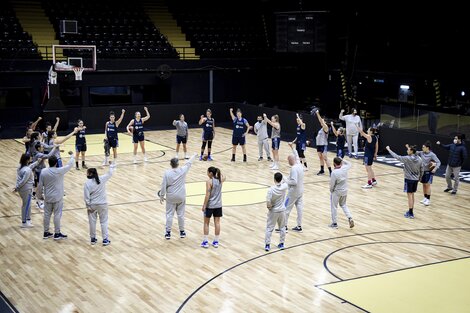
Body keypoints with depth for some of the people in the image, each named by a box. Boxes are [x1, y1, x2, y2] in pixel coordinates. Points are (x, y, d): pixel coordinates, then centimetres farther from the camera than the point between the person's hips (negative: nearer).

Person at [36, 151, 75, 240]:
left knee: (47, 214, 12)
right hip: (57, 198, -4)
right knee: (57, 215, 3)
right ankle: (57, 234, 7)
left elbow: (40, 185, 1)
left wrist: (40, 195, 15)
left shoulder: (43, 172, -6)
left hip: (47, 197, 4)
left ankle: (46, 233, 22)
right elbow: (70, 165, -4)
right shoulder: (59, 171, -17)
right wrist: (72, 155, 12)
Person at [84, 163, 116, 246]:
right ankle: (105, 239, 9)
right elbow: (110, 174, 9)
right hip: (102, 205, 1)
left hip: (92, 205, -1)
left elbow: (86, 196, -13)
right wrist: (112, 166, 26)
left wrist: (88, 206, -5)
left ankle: (93, 239, 23)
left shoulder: (87, 183, -14)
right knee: (104, 222, 9)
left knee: (92, 222, 12)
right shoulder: (102, 179, -8)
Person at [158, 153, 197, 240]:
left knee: (169, 214, 6)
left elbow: (163, 186, -9)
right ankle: (182, 232, 21)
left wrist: (162, 196, 3)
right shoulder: (183, 170, -9)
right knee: (181, 214, 11)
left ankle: (168, 233, 9)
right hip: (181, 197, 1)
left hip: (171, 197, -1)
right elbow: (189, 163, 9)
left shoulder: (167, 173, -13)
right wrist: (194, 155, 27)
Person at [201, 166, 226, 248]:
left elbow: (207, 195, -19)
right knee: (217, 222, 10)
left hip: (210, 205, -5)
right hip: (218, 205, 5)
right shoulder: (220, 180, 0)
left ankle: (205, 242, 10)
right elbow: (223, 177, 27)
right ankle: (216, 242, 15)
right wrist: (217, 171, 17)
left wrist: (204, 205, -13)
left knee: (206, 223, 8)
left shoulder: (209, 182, -17)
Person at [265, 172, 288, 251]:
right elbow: (285, 182, 14)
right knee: (282, 228, 18)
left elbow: (268, 203, -24)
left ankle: (267, 245, 10)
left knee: (269, 228, 8)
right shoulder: (284, 187, -14)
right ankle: (281, 244, 24)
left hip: (273, 211, -3)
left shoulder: (271, 189, -23)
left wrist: (269, 207, -5)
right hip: (282, 210, 3)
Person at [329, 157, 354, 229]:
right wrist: (342, 160, 10)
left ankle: (334, 223, 19)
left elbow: (332, 184, -17)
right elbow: (349, 164, 15)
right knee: (343, 205, 25)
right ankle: (350, 218, 8)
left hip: (336, 192, -6)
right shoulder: (344, 168, -10)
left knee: (334, 207, 11)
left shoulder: (334, 173, -26)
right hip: (344, 191, 6)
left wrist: (331, 190, 2)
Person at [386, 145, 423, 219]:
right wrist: (419, 178, 21)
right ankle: (411, 211, 23)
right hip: (415, 179, 6)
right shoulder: (419, 159, 0)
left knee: (410, 196, -1)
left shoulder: (407, 159, -18)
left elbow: (397, 157, -10)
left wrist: (389, 150, 0)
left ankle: (410, 213, 2)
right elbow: (422, 170, 7)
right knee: (412, 195, 16)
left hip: (409, 179, -6)